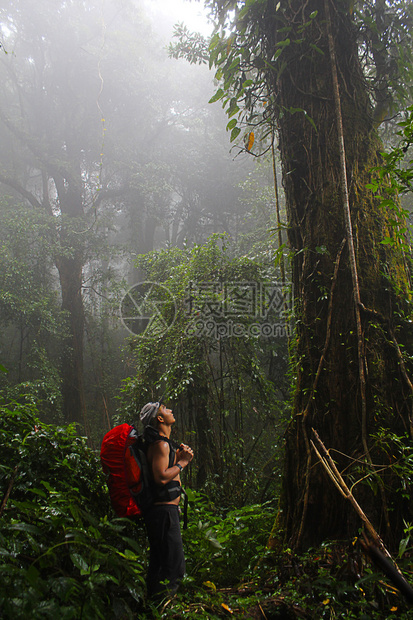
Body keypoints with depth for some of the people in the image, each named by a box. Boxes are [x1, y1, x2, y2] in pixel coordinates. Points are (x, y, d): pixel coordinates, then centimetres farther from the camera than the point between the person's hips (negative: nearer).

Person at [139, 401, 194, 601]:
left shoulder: (163, 443, 17)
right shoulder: (161, 444, -16)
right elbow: (161, 477, -25)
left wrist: (178, 457, 10)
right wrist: (181, 463, -13)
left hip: (162, 510, 11)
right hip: (164, 511, -11)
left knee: (159, 563, 18)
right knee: (174, 565, -6)